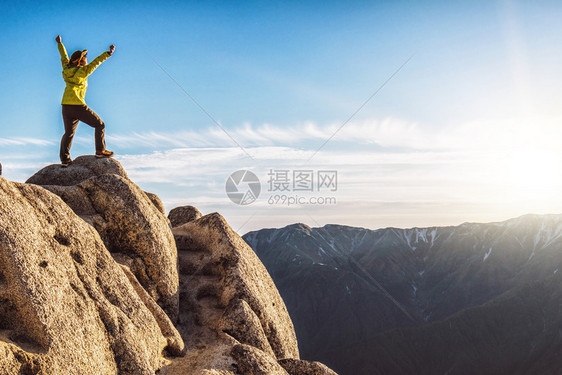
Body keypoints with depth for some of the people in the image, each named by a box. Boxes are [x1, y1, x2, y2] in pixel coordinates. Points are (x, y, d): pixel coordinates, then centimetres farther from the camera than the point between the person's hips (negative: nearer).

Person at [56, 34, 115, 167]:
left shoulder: (66, 69, 12)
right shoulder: (83, 71, -7)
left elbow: (64, 57, 28)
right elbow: (96, 62, -10)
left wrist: (60, 44, 45)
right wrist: (109, 53, -9)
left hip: (66, 106, 7)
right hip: (78, 106, -7)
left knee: (68, 133, 13)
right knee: (99, 125, 6)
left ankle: (65, 159, 6)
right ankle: (100, 151, 1)